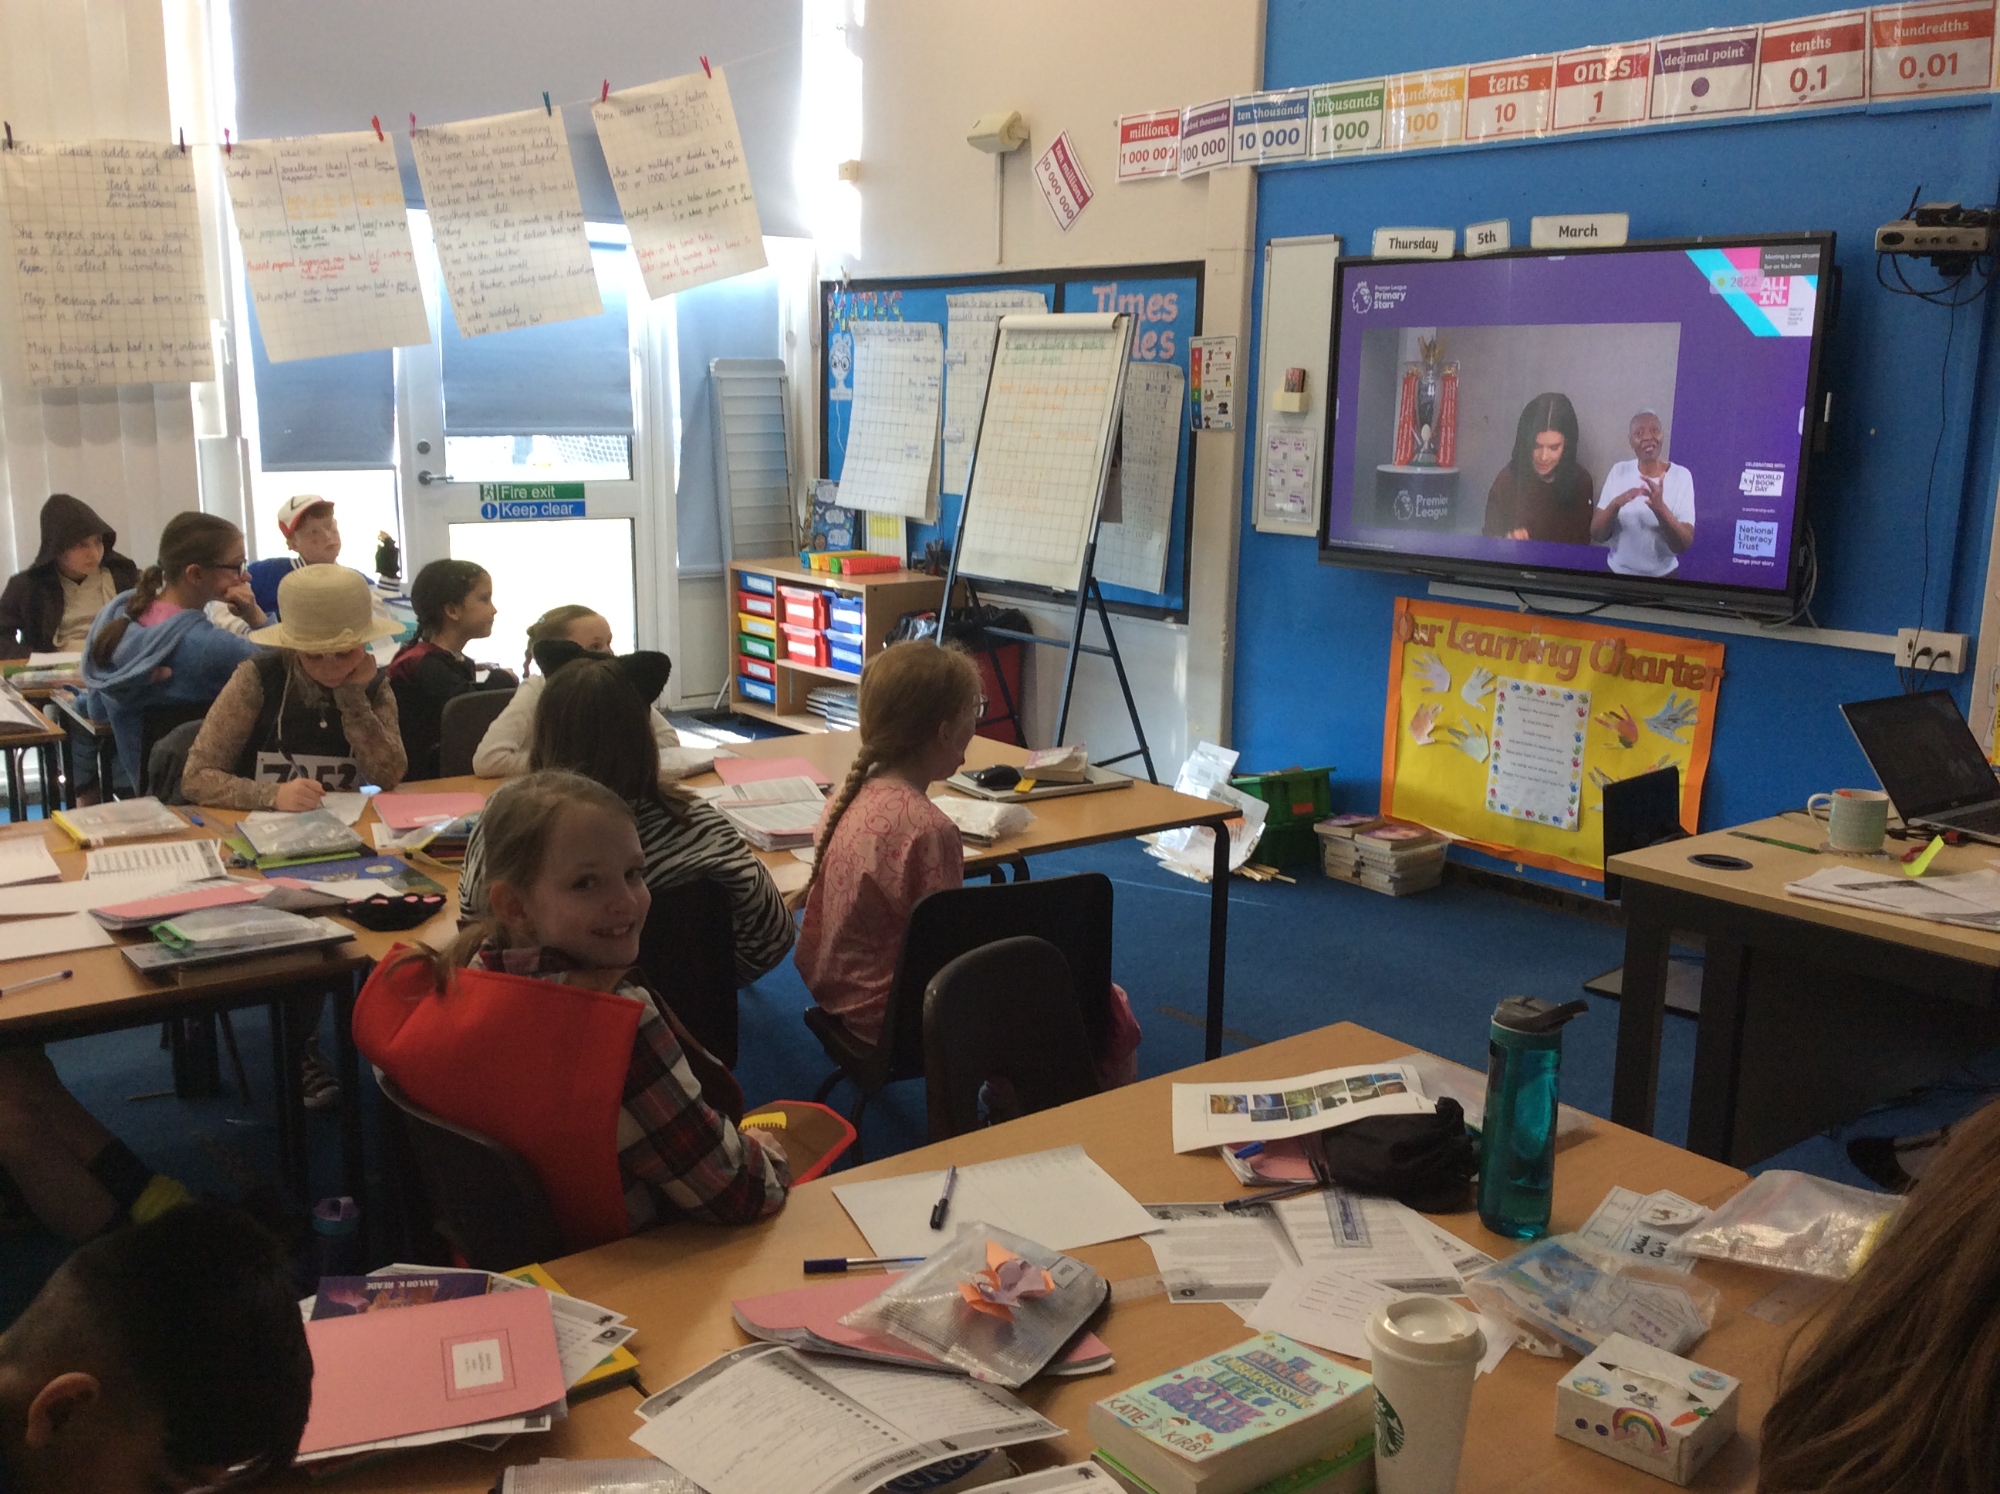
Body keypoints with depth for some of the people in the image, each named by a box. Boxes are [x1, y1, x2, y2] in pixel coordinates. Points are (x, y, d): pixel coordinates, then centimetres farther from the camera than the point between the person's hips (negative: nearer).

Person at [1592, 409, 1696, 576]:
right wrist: (1614, 505, -26)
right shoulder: (1619, 471, -3)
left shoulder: (1681, 475, -9)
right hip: (1617, 573, 2)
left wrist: (1660, 508, -32)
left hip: (1662, 576, -2)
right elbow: (1597, 535, -8)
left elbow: (1684, 545, -16)